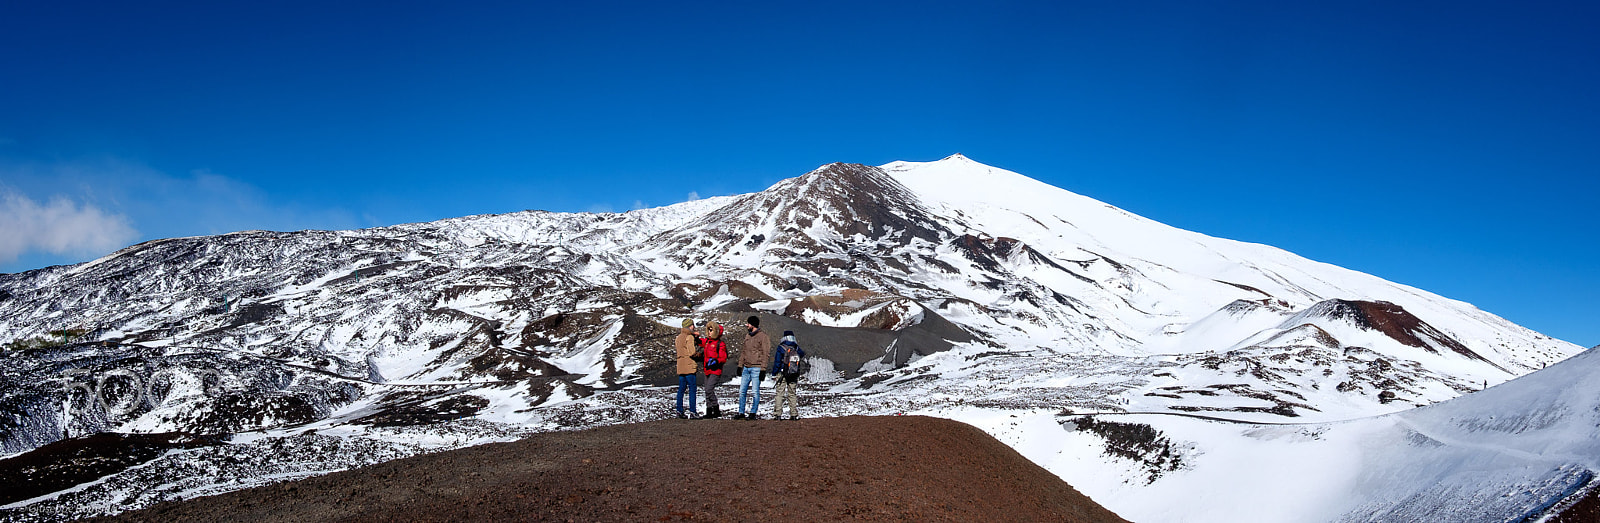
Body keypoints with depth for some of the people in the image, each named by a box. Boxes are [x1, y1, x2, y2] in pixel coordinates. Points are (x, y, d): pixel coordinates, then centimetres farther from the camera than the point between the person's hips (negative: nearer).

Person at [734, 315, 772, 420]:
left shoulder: (762, 336, -5)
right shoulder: (747, 336, 15)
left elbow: (765, 354, -8)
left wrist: (763, 369, -13)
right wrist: (740, 365, 15)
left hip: (756, 368, -7)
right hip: (746, 368, 7)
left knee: (755, 392, -4)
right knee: (742, 391, 5)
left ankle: (753, 413, 3)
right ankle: (741, 413, 12)